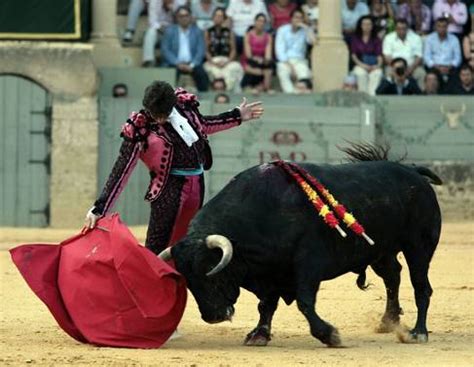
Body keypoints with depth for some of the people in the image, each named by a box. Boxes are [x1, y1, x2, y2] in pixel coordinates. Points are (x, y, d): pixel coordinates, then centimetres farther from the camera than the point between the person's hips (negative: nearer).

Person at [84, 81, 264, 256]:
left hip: (197, 183, 6)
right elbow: (121, 171, -12)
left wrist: (237, 116, 28)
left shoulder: (184, 105, 1)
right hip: (169, 187, -6)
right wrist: (100, 208, -15)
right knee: (156, 249, -14)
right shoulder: (140, 129, -13)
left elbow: (202, 125, 24)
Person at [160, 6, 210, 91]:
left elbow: (201, 51, 2)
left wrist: (191, 65, -14)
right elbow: (165, 50, 1)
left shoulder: (197, 31, 10)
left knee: (201, 73, -30)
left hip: (192, 64, 1)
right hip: (174, 64, -1)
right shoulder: (169, 31, 8)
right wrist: (178, 63, -13)